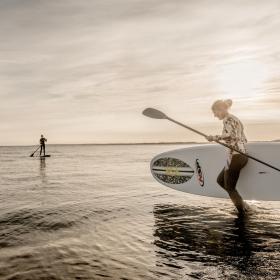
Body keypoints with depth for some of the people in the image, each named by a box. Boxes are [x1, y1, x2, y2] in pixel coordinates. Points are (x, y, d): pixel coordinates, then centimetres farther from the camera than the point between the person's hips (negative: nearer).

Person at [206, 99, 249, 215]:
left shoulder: (228, 119, -9)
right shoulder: (236, 119, 19)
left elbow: (229, 135, -28)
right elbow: (243, 139, 19)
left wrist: (213, 137, -21)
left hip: (235, 156, -10)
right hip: (242, 155, 10)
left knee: (230, 188, 1)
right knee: (220, 180, 19)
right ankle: (242, 204, 18)